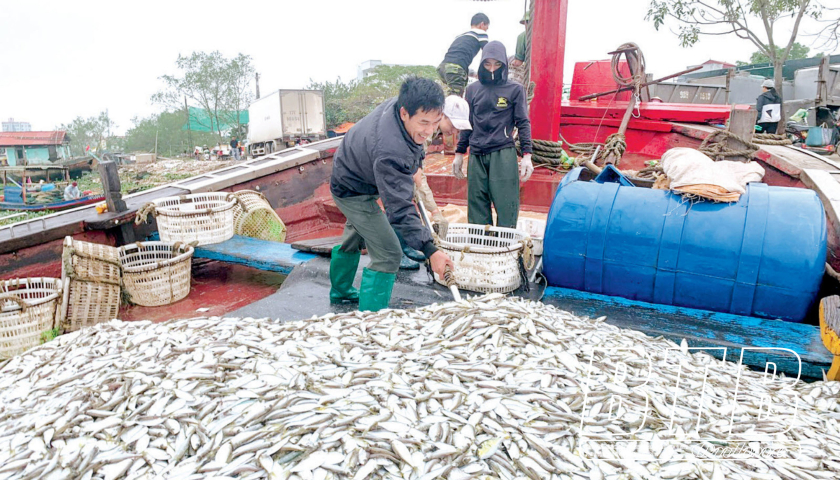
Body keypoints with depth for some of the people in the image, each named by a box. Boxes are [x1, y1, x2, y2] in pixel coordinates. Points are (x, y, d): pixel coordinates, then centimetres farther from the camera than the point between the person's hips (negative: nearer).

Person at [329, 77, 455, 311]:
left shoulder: (397, 104, -17)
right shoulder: (390, 152, -44)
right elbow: (399, 208, -43)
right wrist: (429, 249, -45)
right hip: (354, 193, -10)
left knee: (354, 238, 29)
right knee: (387, 254, -14)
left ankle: (340, 290, 54)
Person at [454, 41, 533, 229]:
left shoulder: (515, 90, 4)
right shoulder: (473, 90, 13)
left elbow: (523, 123, 3)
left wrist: (526, 155, -6)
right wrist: (459, 154, 15)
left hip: (504, 155, -3)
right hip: (476, 157, 3)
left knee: (506, 206, -5)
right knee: (477, 209, 4)